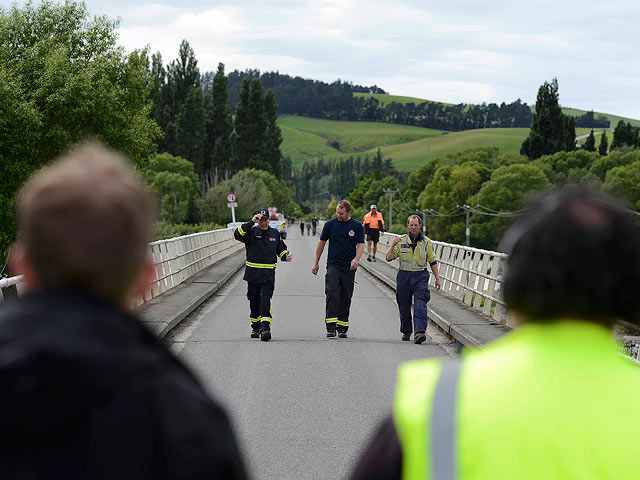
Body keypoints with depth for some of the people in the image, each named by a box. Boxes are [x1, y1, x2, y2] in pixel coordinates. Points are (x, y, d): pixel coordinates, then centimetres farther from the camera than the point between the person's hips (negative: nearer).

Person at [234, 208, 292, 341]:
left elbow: (281, 249, 24)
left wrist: (286, 256, 3)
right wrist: (251, 222, -22)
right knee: (254, 302, 10)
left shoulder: (275, 233, 11)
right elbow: (237, 234, -20)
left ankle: (265, 328, -20)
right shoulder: (251, 232, 0)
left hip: (268, 275, 0)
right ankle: (255, 327, 27)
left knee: (265, 301, -13)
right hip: (252, 273, 0)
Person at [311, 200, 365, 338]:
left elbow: (360, 245, -2)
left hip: (349, 268, 1)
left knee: (346, 298, 5)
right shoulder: (330, 224, 4)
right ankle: (331, 327, -18)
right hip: (333, 265, -1)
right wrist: (316, 263, 13)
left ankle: (342, 328, 14)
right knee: (332, 294, -15)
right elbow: (321, 243, 12)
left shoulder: (357, 226, 2)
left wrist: (356, 259, -22)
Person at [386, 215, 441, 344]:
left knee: (420, 305, -17)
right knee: (404, 306, 9)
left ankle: (419, 332, -26)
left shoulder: (426, 242, 6)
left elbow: (432, 261, 11)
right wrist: (393, 245, -19)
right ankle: (406, 332, 28)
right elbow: (389, 258, -2)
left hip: (420, 276, -1)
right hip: (404, 276, 1)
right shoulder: (401, 241, 4)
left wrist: (437, 278, 6)